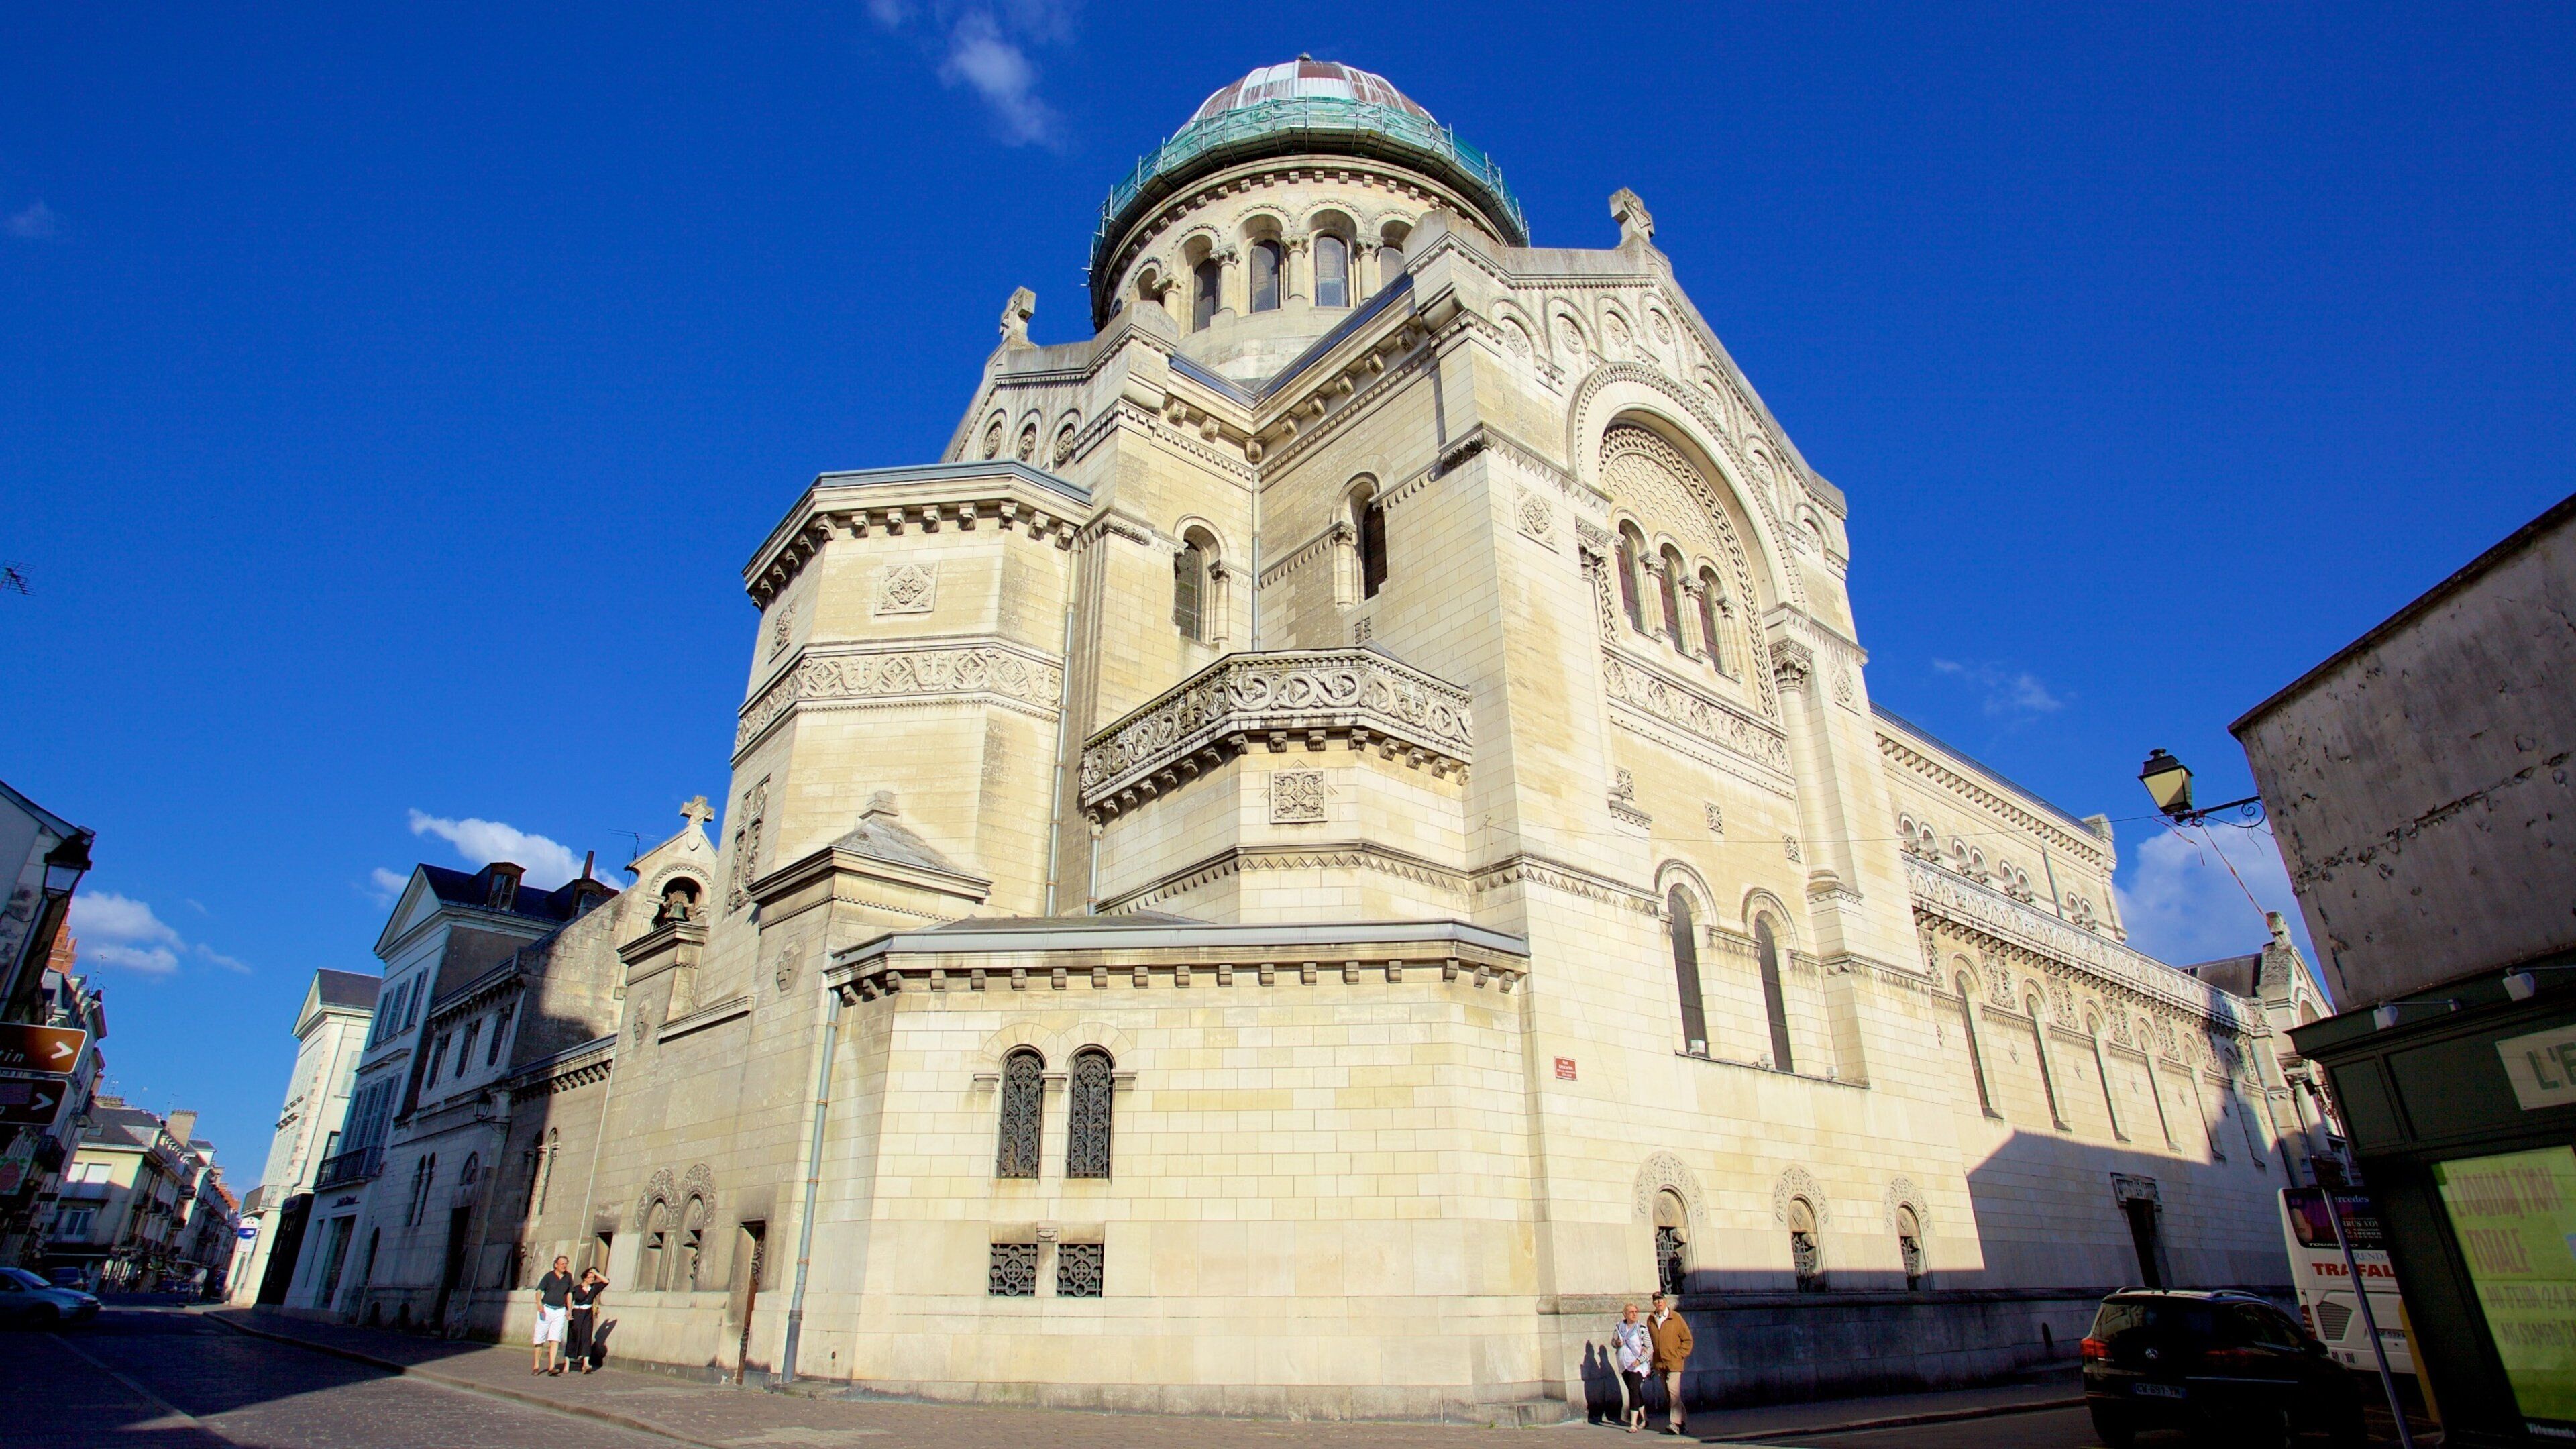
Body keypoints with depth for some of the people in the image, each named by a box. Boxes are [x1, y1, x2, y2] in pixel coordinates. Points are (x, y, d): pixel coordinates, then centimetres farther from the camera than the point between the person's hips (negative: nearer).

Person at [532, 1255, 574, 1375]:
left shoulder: (568, 1277, 7)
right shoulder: (549, 1276, -4)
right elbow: (539, 1291, -12)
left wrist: (569, 1309, 11)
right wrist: (539, 1303, -30)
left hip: (560, 1311, 2)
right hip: (546, 1309, -2)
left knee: (555, 1339, -7)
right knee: (539, 1339, 4)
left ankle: (552, 1367, -11)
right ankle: (536, 1366, 18)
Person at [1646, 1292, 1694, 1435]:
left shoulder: (1676, 1318, -4)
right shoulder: (1650, 1320, 6)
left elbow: (1687, 1339, 2)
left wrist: (1680, 1355, -5)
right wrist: (1652, 1361, 10)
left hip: (1674, 1361, -5)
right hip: (1659, 1363, 5)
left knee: (1673, 1390, -17)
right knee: (1668, 1394, 10)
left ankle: (1675, 1423, -15)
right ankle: (1683, 1420, 24)